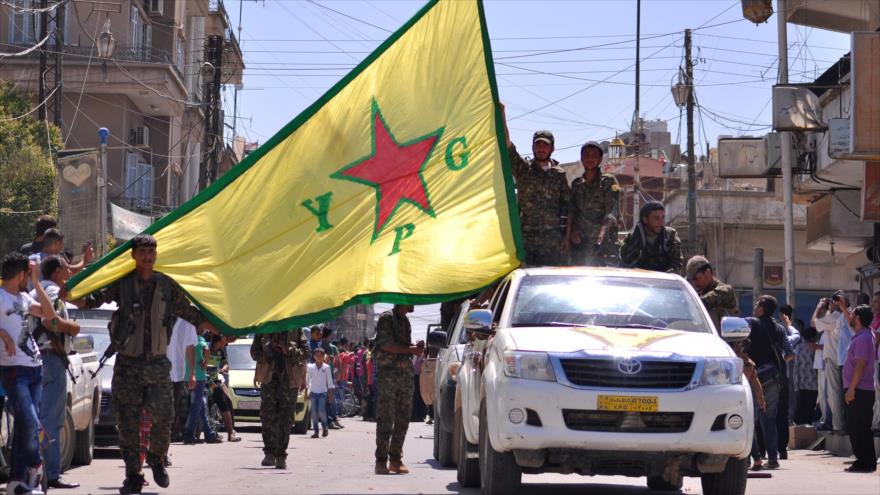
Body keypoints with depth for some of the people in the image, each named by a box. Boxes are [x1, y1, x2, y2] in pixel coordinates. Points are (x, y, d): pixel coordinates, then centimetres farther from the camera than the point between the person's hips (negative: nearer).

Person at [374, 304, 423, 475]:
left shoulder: (405, 321, 18)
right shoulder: (387, 318, -6)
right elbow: (386, 345, -15)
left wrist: (416, 348, 5)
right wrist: (411, 349, -11)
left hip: (406, 373, 8)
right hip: (388, 373, -8)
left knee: (403, 418, 7)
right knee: (386, 418, -9)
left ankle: (396, 459, 12)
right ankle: (381, 460, -8)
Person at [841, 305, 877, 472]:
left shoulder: (863, 339, -16)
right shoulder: (866, 335, 14)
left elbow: (860, 365, -22)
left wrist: (852, 388, -22)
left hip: (859, 390, -10)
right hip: (863, 390, 10)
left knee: (857, 428, -7)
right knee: (862, 428, 13)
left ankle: (864, 463, -6)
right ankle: (868, 462, 15)